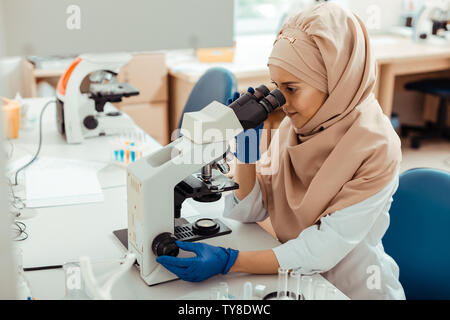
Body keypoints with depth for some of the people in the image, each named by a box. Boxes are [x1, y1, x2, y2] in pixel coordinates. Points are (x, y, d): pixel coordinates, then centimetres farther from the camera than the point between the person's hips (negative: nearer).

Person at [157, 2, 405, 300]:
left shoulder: (375, 147, -22)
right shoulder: (294, 125, -3)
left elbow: (322, 251, -25)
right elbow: (246, 211, -1)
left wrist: (227, 261, -31)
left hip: (355, 289, -5)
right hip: (299, 283, 5)